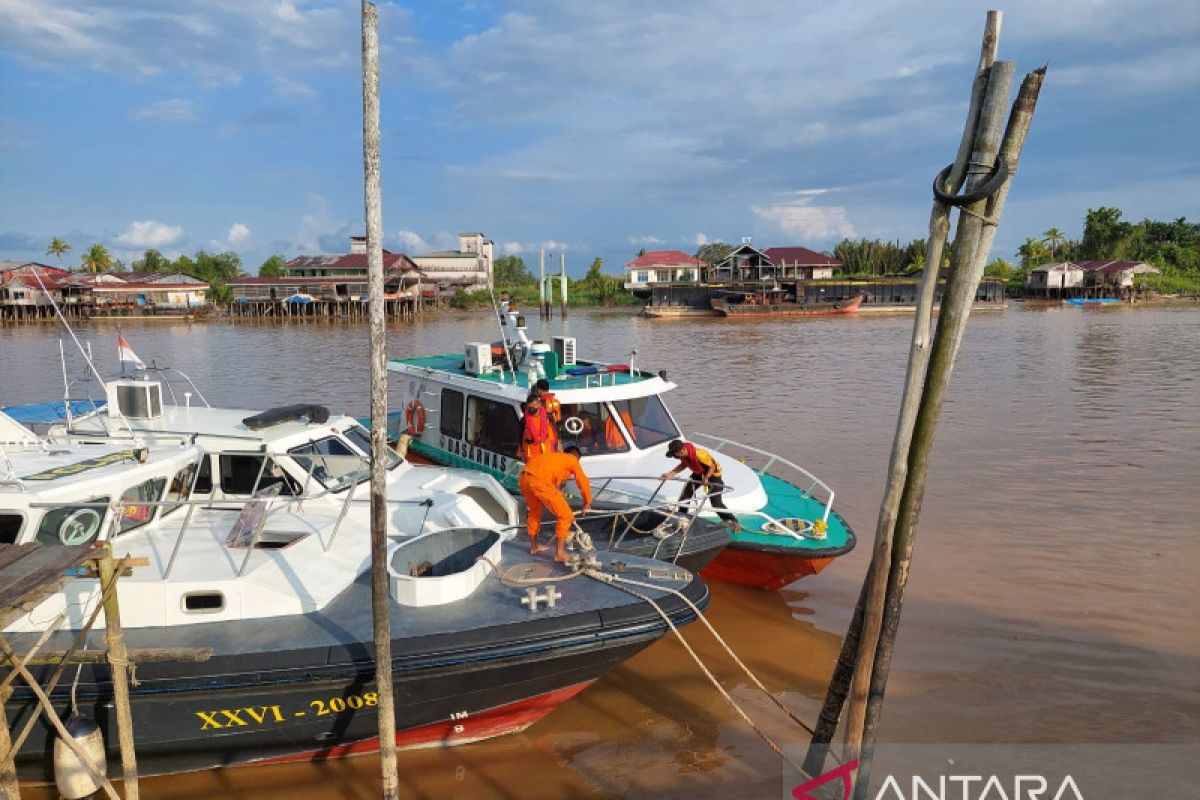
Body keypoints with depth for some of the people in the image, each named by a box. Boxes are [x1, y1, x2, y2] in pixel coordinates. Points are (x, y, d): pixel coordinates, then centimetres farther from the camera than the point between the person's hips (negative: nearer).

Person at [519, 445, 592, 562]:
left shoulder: (554, 457, 37)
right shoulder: (572, 460, 19)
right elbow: (583, 483, 18)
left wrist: (562, 507, 50)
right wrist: (587, 504, 33)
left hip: (524, 478, 8)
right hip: (539, 481, -8)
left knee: (534, 511, 32)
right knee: (565, 515, 6)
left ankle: (533, 547, 43)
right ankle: (560, 553, 8)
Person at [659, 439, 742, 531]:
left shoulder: (699, 454, -40)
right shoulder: (684, 454, -20)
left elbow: (713, 466, -27)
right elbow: (684, 464, 2)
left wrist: (706, 477, -43)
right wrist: (671, 473, -8)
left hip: (713, 474, -7)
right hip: (698, 473, 7)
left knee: (716, 503, -11)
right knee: (684, 496, 3)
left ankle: (734, 522, 4)